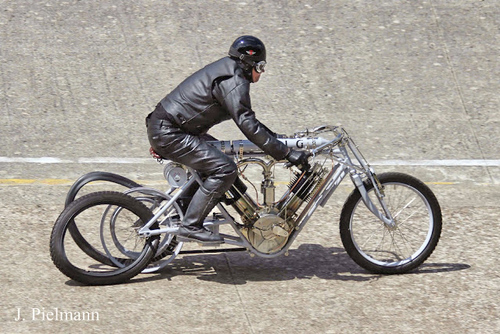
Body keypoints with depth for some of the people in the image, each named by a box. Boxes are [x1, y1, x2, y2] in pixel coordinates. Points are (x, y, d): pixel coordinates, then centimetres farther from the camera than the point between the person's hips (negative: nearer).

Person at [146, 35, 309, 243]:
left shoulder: (227, 72, 16)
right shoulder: (234, 82, -16)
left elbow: (245, 118, 28)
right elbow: (248, 125, -22)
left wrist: (274, 138, 25)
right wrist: (286, 153, -22)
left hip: (162, 128, 11)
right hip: (168, 133, -11)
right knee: (224, 169, -17)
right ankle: (190, 226, -14)